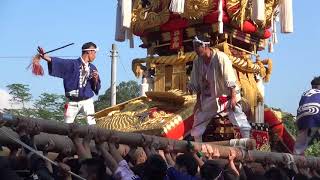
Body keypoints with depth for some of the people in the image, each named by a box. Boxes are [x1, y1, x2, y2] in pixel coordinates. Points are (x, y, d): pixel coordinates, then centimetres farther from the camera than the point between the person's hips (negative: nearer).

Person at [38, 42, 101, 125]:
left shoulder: (93, 68, 7)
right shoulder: (72, 64, -2)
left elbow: (96, 88, 9)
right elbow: (57, 62, -16)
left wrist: (95, 79, -12)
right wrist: (44, 56, -32)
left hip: (87, 101, 1)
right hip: (72, 101, -1)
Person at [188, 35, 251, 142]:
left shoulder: (220, 57, -19)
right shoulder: (197, 62, -2)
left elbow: (230, 80, -19)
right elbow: (197, 84, 7)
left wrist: (233, 97, -20)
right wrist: (198, 101, 8)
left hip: (226, 96, -6)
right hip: (208, 99, 6)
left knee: (239, 120, -11)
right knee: (198, 123, 10)